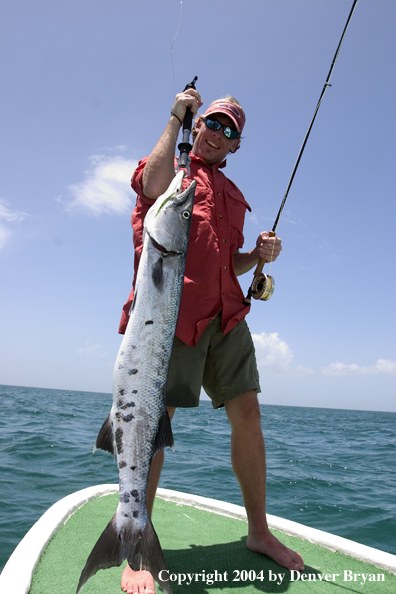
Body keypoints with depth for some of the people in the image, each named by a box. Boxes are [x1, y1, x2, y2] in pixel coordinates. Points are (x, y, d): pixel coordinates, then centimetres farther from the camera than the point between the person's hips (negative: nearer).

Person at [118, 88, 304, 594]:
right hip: (170, 306, -6)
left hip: (224, 311, 6)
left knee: (247, 413, 2)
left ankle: (259, 532, 19)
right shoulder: (171, 164, 13)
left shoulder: (232, 195, 29)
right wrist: (176, 116, -4)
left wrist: (259, 254, 7)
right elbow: (153, 184, -14)